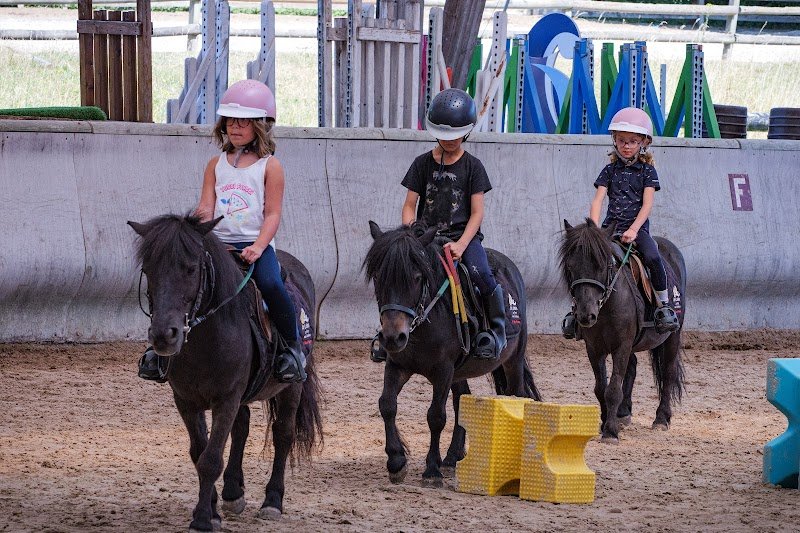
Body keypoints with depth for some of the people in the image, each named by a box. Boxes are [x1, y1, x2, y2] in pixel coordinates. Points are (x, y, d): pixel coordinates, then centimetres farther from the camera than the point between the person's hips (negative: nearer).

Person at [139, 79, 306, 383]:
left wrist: (258, 247, -17)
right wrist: (200, 216, -17)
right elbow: (206, 207, 8)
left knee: (270, 284, -31)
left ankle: (293, 347, -13)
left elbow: (272, 213, -2)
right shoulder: (216, 165, 14)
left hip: (255, 244, -3)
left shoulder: (269, 166, 3)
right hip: (218, 242, 3)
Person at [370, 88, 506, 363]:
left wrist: (461, 244, -16)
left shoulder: (472, 166, 2)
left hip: (463, 235, -2)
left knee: (481, 274, -29)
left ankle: (497, 328, -11)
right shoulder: (423, 164, 8)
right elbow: (410, 206, 8)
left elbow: (477, 213, -2)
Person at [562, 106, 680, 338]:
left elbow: (647, 205, -4)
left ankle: (663, 304, -17)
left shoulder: (647, 171, 6)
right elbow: (597, 200, 2)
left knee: (652, 258, -31)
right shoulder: (610, 171, 12)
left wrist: (633, 230, -19)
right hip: (611, 227, 2)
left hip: (637, 228, -2)